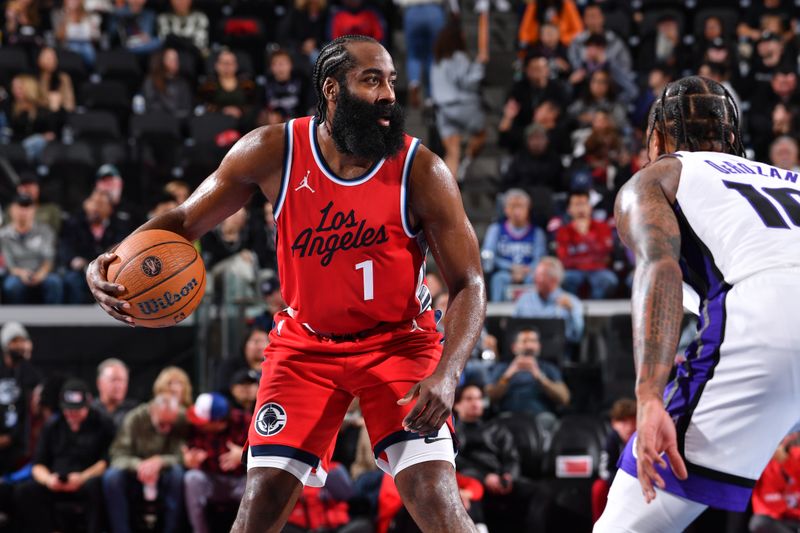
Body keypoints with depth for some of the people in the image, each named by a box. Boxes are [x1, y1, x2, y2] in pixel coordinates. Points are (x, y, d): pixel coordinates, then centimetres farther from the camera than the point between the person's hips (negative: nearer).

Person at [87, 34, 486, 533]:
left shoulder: (421, 170, -17)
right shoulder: (273, 151, -13)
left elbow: (469, 285, -12)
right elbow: (185, 220, -1)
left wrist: (446, 376, -29)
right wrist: (112, 263, -21)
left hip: (398, 343, -2)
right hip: (306, 343, 2)